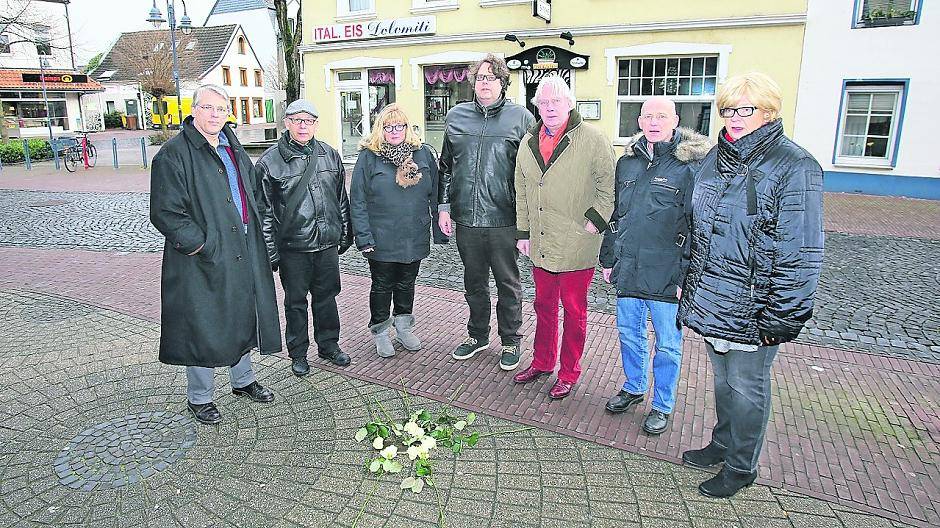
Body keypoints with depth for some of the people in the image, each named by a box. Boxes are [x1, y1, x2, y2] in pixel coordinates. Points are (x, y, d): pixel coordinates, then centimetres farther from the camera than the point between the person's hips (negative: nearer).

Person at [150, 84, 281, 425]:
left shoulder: (233, 148, 12)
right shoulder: (173, 155, -12)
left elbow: (254, 193, 23)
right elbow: (166, 213, -16)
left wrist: (254, 232, 12)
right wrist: (203, 246, -18)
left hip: (243, 255, 7)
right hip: (203, 260, -7)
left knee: (242, 318, 18)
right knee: (204, 326, 3)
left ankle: (243, 380, 38)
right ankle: (199, 398, 22)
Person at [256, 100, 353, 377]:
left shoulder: (330, 155, 6)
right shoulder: (270, 161, -5)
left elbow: (342, 199, 12)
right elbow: (264, 210, -5)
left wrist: (345, 235, 12)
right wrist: (270, 251, -7)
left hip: (327, 243, 3)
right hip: (292, 246, -3)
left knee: (327, 295, 15)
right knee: (296, 301, 10)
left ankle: (328, 344, 33)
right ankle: (298, 353, 26)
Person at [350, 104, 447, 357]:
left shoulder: (423, 153, 2)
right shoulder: (368, 157, -5)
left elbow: (436, 193, 6)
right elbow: (358, 201, -6)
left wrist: (440, 229, 3)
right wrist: (364, 237, -11)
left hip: (415, 238, 3)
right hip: (381, 239, -2)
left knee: (407, 283, 17)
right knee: (382, 286, 10)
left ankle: (404, 326, 36)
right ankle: (380, 332, 28)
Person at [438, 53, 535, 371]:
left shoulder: (521, 117, -1)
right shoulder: (456, 116, 9)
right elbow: (445, 166, 14)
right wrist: (444, 206, 8)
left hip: (504, 220, -3)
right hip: (466, 219, 3)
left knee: (508, 282, 9)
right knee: (474, 281, 16)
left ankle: (511, 341, 26)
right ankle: (478, 335, 35)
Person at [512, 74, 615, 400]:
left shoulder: (592, 140, -7)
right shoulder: (529, 142, 11)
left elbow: (609, 185, -6)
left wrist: (595, 220, -13)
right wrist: (523, 232, 13)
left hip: (576, 246, -5)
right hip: (541, 245, 5)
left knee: (574, 309, 7)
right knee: (544, 305, 17)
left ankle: (569, 373, 22)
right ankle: (542, 362, 34)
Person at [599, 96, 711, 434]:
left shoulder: (692, 164, -9)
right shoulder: (627, 161, 9)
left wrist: (687, 275, -15)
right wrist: (609, 258, 16)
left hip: (666, 274, -5)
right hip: (628, 269, 5)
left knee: (667, 344, 9)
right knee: (628, 333, 18)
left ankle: (663, 406, 27)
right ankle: (634, 388, 40)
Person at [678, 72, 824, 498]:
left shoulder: (794, 167, -14)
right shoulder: (716, 159, 7)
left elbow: (801, 255, -16)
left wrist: (780, 319, -17)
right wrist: (690, 285, 16)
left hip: (751, 310, -6)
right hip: (710, 302, 6)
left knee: (745, 387, 10)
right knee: (723, 378, 22)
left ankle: (741, 467, 30)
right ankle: (723, 445, 42)